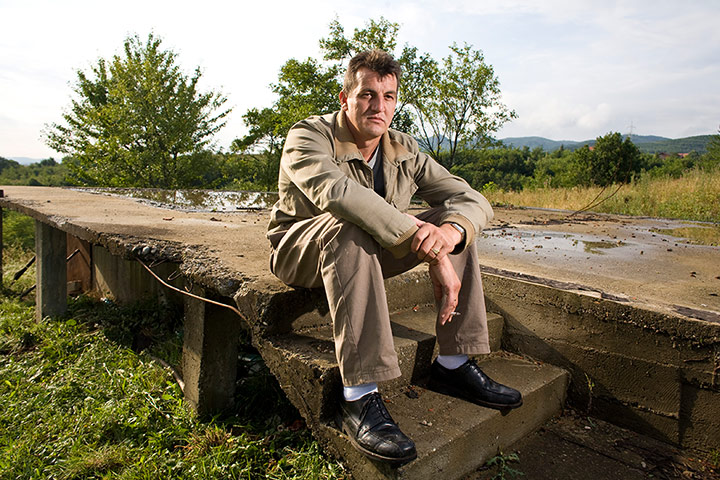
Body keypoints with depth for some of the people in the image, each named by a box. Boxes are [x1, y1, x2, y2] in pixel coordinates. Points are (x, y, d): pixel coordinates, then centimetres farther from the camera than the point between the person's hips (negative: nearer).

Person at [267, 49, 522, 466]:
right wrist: (431, 251, -45)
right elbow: (337, 191, -40)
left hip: (368, 255, 5)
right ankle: (360, 397, -38)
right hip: (301, 252, -5)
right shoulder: (308, 137, -17)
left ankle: (454, 364, -10)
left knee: (456, 222, -9)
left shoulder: (405, 151, -2)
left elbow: (474, 200, -8)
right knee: (349, 228, -39)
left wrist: (450, 231, -34)